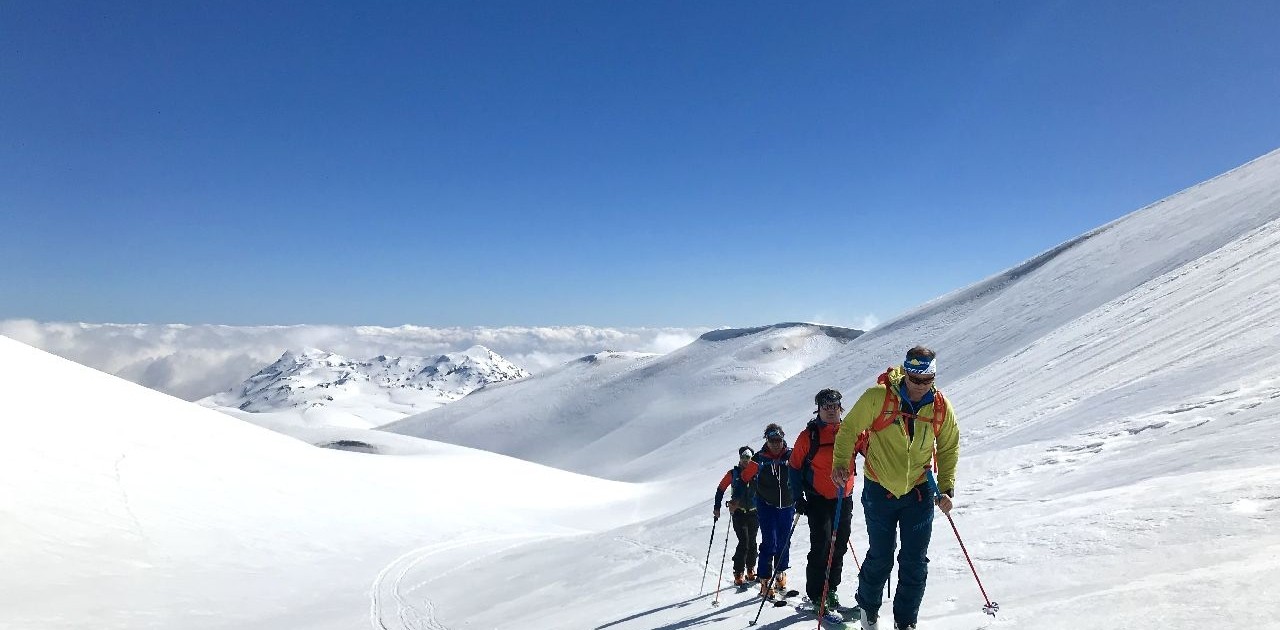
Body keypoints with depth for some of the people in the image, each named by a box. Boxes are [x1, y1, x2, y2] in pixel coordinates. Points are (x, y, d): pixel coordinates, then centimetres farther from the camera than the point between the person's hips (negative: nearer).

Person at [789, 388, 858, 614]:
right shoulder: (809, 436, -6)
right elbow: (795, 467, 1)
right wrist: (798, 498, -3)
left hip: (844, 500, 4)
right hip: (819, 500, -4)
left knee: (839, 547, 11)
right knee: (821, 546, -9)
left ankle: (831, 589, 26)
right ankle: (816, 595, 1)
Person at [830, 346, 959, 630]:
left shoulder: (941, 408, -7)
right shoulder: (878, 397, -18)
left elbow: (948, 448, 7)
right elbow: (849, 429, -7)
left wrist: (946, 489, 1)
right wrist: (840, 463, -19)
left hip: (920, 491, 2)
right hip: (879, 490, -2)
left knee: (915, 563, 5)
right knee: (880, 558, 9)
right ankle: (868, 607, 35)